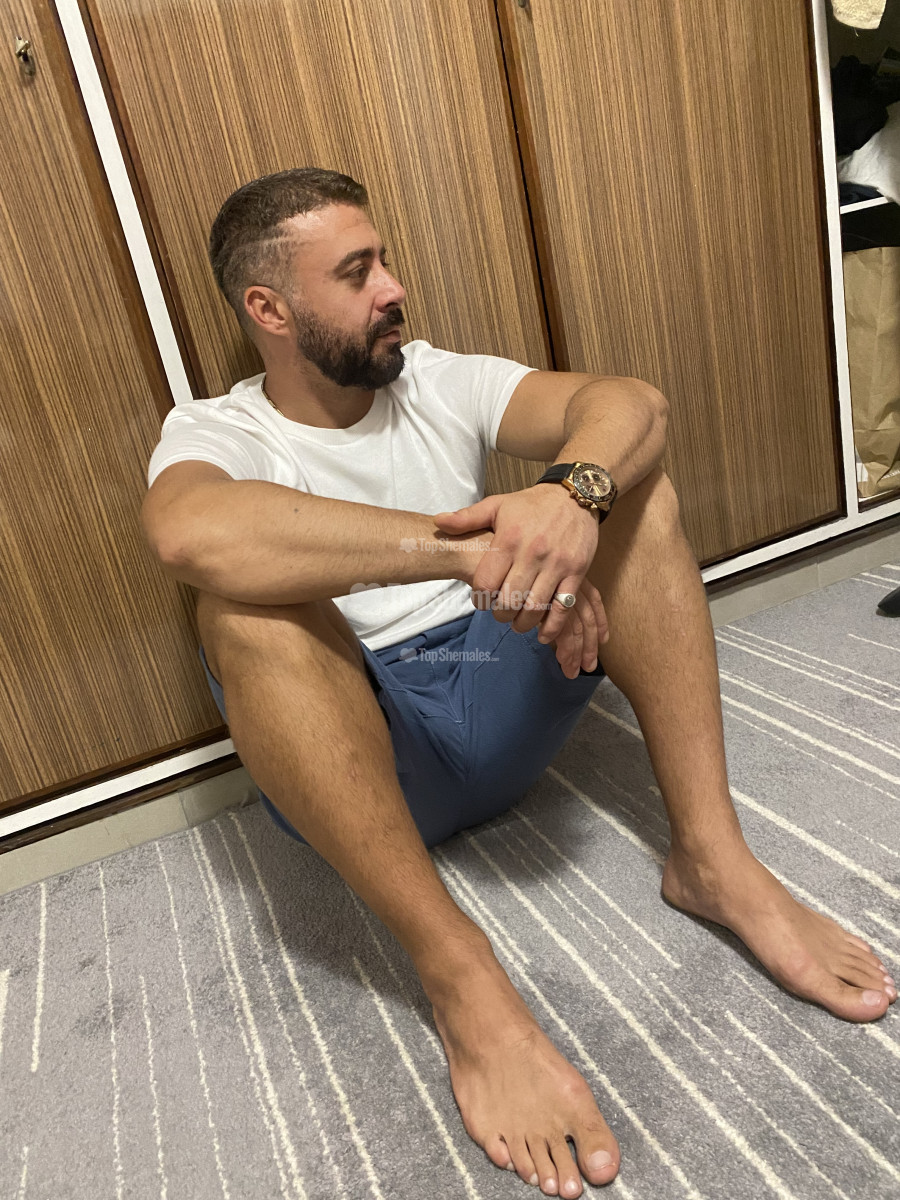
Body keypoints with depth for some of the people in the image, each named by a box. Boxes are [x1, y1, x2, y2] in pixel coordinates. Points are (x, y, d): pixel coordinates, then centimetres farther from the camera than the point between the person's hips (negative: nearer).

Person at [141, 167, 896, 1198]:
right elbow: (189, 534, -32)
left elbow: (631, 401, -9)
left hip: (504, 703, 4)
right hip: (356, 761, -3)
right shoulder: (214, 432, -5)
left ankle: (711, 859, -16)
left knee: (632, 479, -10)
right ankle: (459, 977, -29)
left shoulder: (439, 380, 7)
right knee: (246, 602, -31)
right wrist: (467, 549, -37)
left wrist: (575, 492, -33)